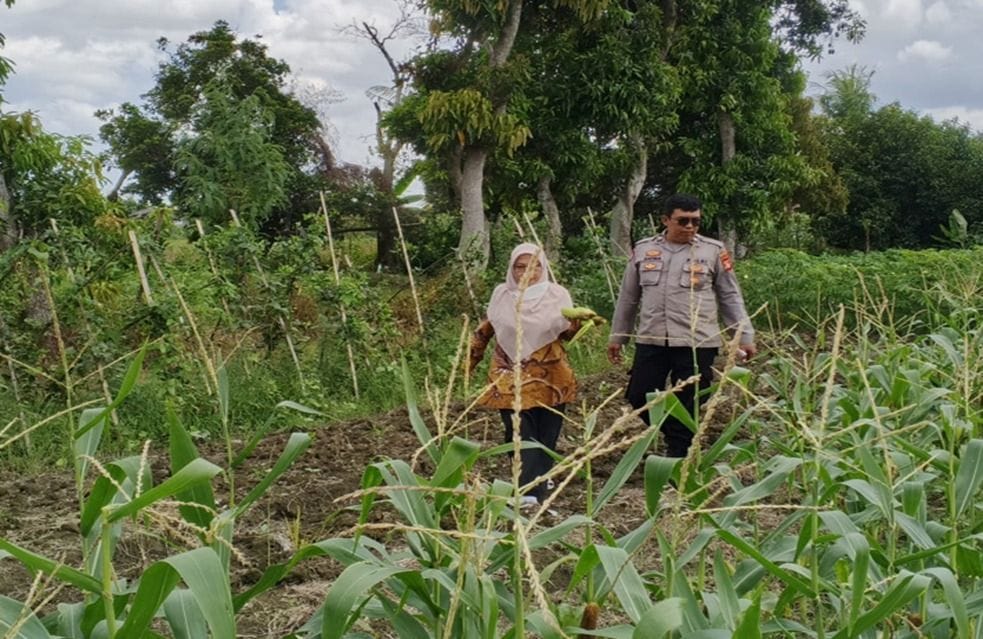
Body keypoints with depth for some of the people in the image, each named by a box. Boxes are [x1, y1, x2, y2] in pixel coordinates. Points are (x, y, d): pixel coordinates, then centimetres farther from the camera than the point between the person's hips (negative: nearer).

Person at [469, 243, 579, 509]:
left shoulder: (556, 295, 1)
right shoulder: (502, 295, 3)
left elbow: (566, 332, 4)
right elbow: (485, 330, 16)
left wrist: (577, 322, -18)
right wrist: (470, 360, 17)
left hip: (550, 378, 0)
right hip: (511, 380, 0)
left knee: (545, 437, 5)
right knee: (521, 436, -8)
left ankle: (537, 490, 18)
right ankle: (529, 491, -13)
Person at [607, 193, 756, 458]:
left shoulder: (713, 251, 0)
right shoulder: (643, 250, 7)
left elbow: (731, 298, 6)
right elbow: (628, 297, 15)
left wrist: (745, 336, 1)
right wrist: (617, 337, 17)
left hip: (697, 343, -3)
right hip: (651, 341, 3)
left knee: (687, 409, 1)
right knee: (640, 398, 5)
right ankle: (677, 436, 28)